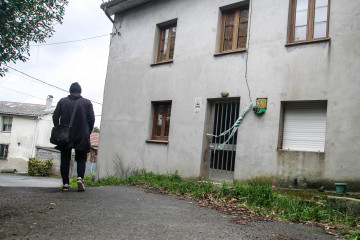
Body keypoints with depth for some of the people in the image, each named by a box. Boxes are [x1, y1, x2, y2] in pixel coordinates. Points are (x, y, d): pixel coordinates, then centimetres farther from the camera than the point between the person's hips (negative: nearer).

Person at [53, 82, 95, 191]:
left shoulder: (62, 101, 7)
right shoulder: (87, 102, 5)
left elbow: (55, 117, 3)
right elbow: (92, 119, -1)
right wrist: (88, 133, 8)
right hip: (82, 137, 0)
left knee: (65, 159, 8)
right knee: (81, 158, 9)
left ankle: (65, 183, 3)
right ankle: (80, 178, -13)